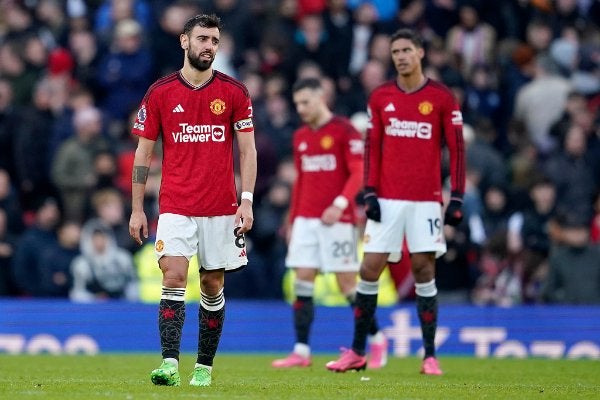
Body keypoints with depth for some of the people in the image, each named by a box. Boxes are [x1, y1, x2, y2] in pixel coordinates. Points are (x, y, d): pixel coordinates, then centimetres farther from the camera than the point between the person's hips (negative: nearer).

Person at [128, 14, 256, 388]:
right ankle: (170, 364, -20)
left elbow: (248, 150, 3)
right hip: (175, 208, -1)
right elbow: (144, 152, 6)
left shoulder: (234, 92, 2)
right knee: (174, 277, -14)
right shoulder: (160, 93, 2)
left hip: (221, 209, 1)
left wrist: (246, 201, -7)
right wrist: (137, 209, 2)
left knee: (213, 285, 7)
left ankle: (205, 367, 18)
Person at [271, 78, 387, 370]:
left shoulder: (344, 131, -6)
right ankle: (301, 351, -2)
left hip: (337, 220, -6)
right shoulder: (300, 137, 15)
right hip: (306, 220, 6)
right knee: (302, 283, -2)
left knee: (347, 284, -4)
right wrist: (292, 220, 17)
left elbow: (359, 173, -12)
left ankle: (377, 339, 13)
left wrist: (340, 204, -23)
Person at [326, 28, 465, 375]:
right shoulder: (380, 97, 7)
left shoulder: (442, 97, 0)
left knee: (424, 270, -2)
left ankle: (430, 356, 5)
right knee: (369, 271, 0)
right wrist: (369, 193, 0)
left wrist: (457, 198, -6)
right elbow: (372, 148, 9)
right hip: (387, 200, 2)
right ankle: (358, 352, 9)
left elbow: (456, 148, 0)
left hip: (426, 200, -2)